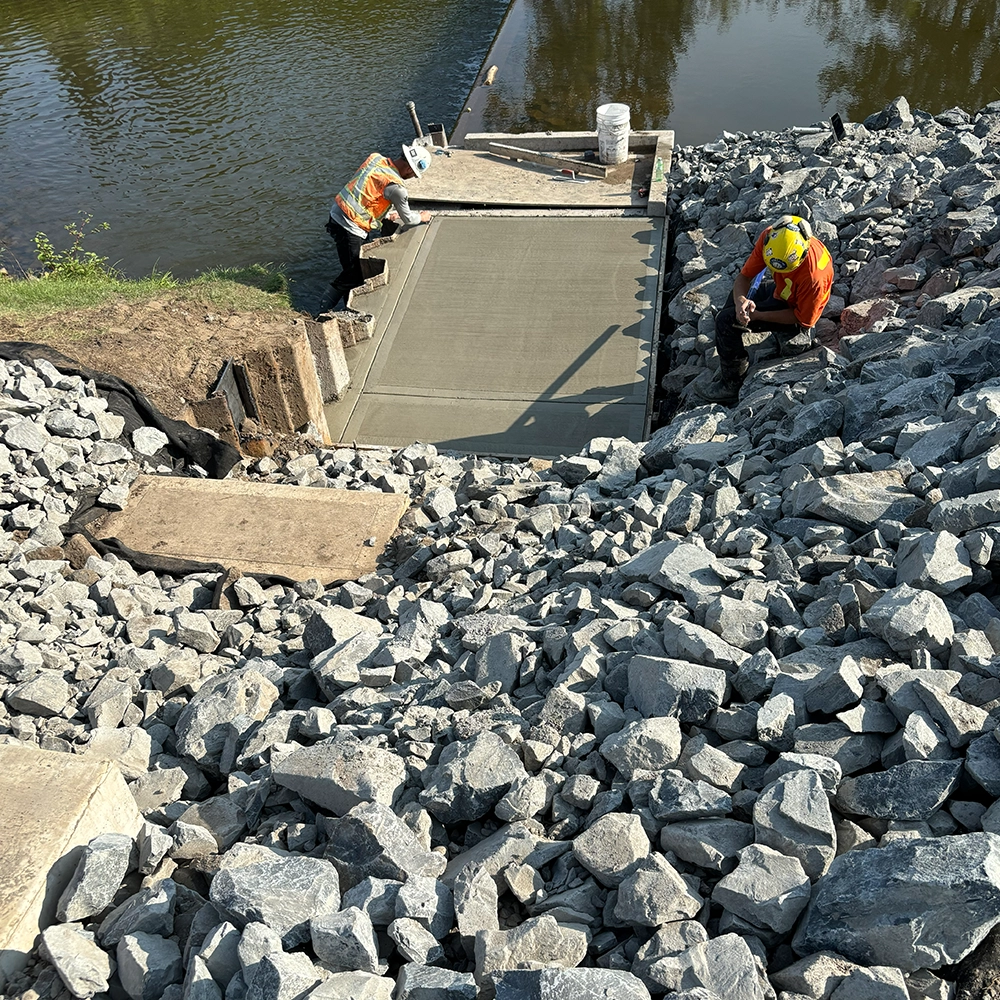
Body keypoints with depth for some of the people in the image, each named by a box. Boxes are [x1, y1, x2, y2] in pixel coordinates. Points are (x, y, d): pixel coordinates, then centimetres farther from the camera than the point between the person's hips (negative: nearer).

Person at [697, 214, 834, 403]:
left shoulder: (815, 275, -40)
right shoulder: (769, 238, -24)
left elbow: (802, 318, -25)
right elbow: (744, 276, -14)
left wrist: (757, 315, -31)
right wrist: (740, 300, -36)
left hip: (795, 308, -7)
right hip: (780, 289, 7)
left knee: (726, 321, -19)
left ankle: (732, 385, -4)